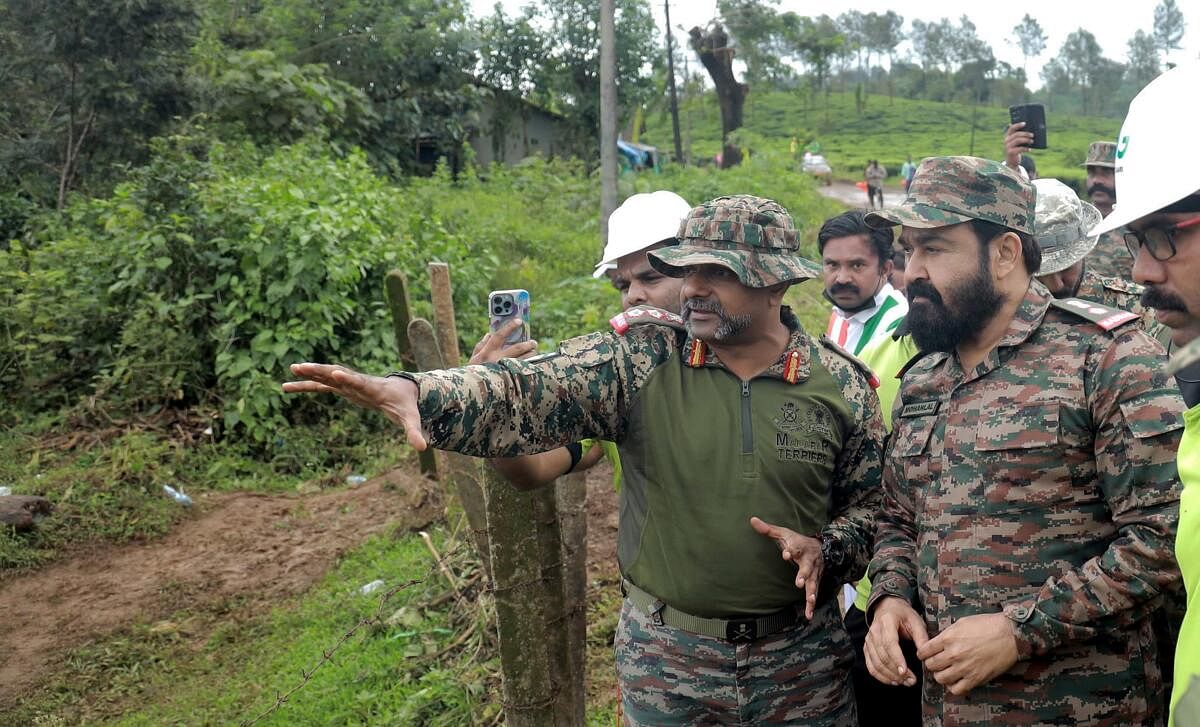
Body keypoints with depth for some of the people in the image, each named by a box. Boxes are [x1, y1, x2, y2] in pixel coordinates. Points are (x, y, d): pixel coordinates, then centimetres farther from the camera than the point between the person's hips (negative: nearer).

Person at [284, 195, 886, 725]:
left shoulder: (842, 385, -5)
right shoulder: (640, 362, -9)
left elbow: (871, 502, 6)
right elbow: (525, 394, -22)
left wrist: (825, 550, -14)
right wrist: (416, 393, -39)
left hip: (802, 662, 1)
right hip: (665, 656, 0)